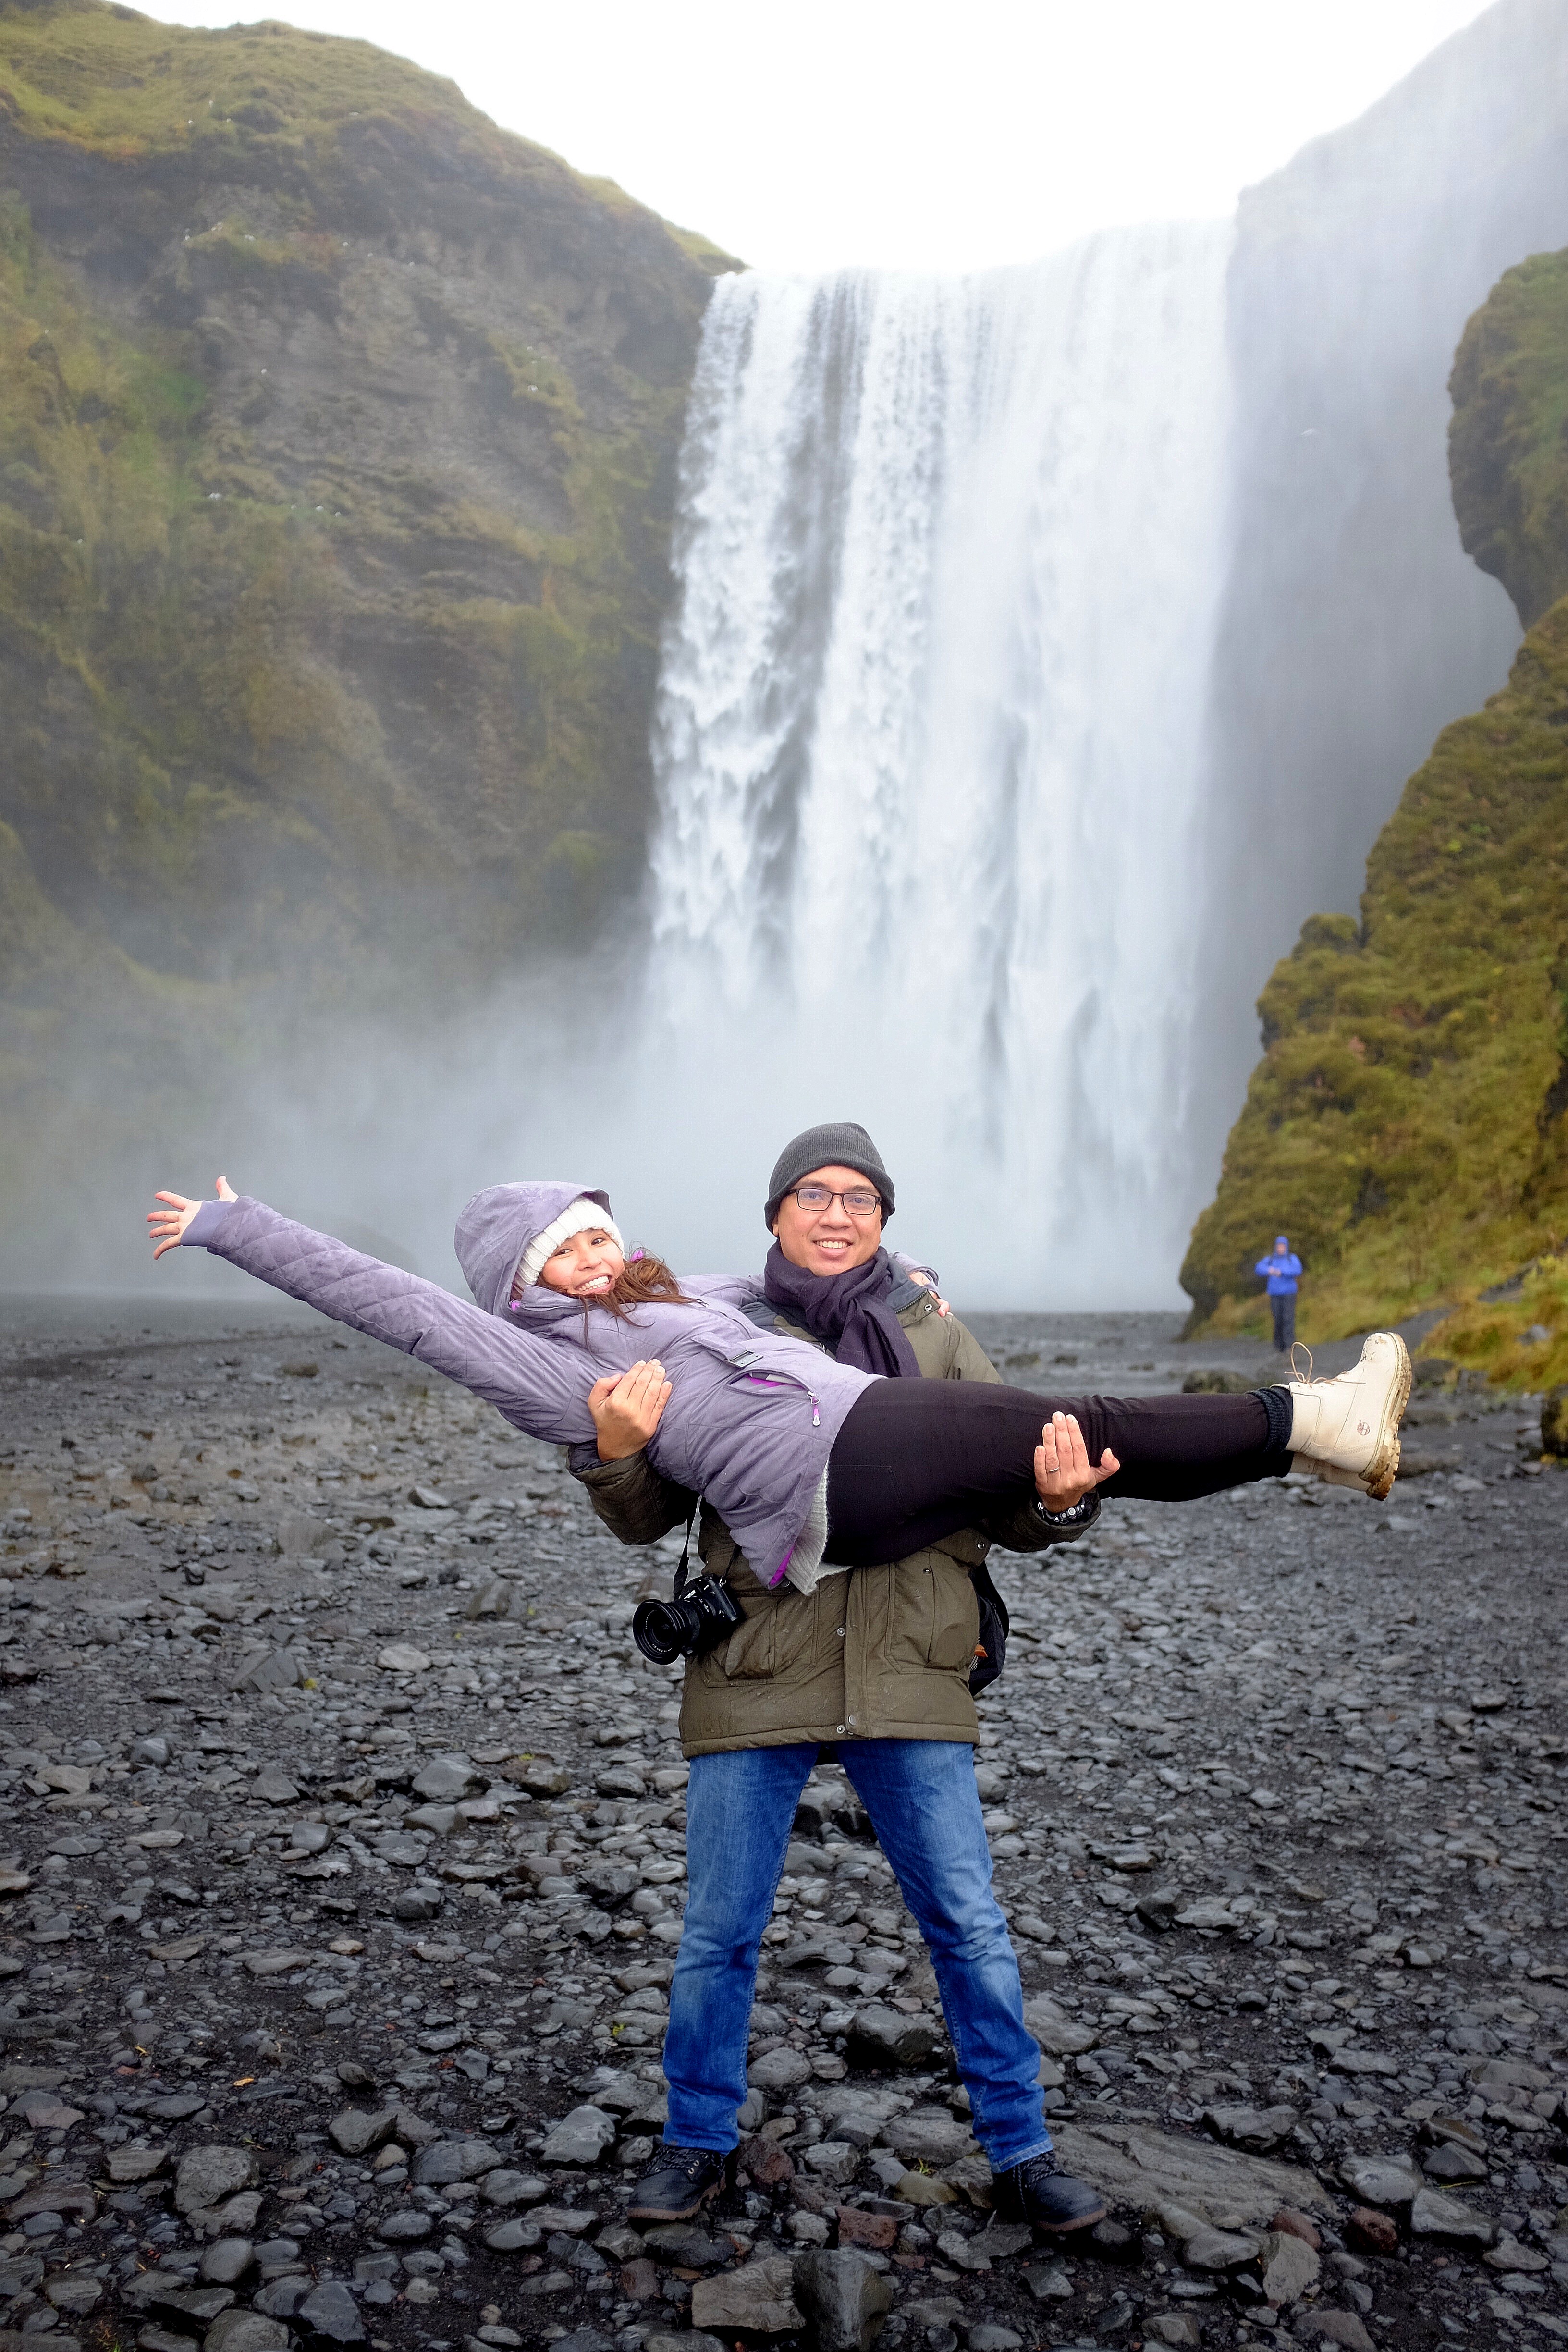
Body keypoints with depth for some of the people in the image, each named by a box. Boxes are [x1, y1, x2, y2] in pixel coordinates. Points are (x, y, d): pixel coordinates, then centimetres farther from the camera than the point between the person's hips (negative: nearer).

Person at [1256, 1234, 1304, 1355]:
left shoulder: (1292, 1258, 5)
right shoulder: (1270, 1259, 12)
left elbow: (1297, 1270, -12)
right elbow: (1258, 1268, -2)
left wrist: (1281, 1272, -23)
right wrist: (1269, 1270, -23)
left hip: (1289, 1293, -2)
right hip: (1275, 1294, 2)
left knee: (1288, 1318, -13)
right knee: (1278, 1320, 1)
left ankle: (1290, 1346, -16)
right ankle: (1279, 1347, 7)